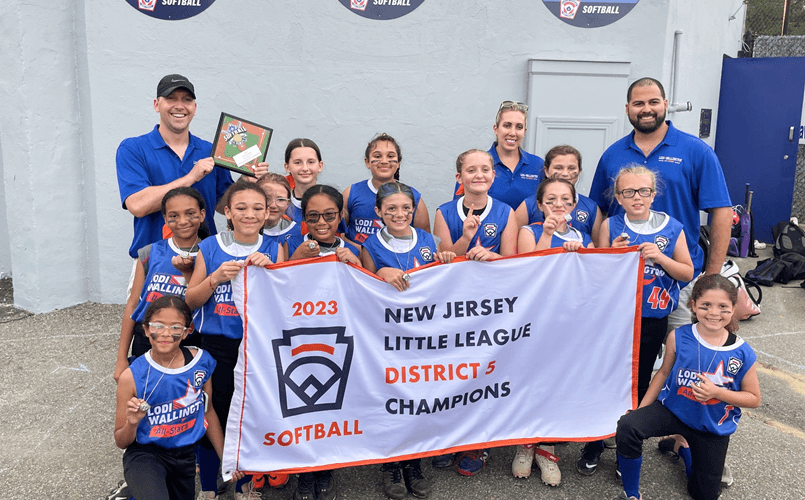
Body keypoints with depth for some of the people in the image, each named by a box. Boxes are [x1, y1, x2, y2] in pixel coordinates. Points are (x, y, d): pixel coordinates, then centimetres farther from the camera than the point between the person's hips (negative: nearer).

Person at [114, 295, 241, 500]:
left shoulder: (201, 361, -8)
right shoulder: (132, 377, -15)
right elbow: (121, 442, -5)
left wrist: (226, 456, 12)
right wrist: (132, 424, -27)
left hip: (186, 456, 4)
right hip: (145, 454, -4)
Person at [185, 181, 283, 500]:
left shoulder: (273, 250, 1)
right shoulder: (209, 248, -2)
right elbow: (190, 301, 0)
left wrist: (268, 270, -19)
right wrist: (216, 277, -17)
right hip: (215, 347, -1)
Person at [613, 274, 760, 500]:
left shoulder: (743, 354, -18)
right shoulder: (678, 337, -15)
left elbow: (754, 398, -7)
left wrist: (717, 392, -25)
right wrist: (641, 409, -3)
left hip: (713, 428, 1)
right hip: (672, 409, -1)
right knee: (628, 426, -32)